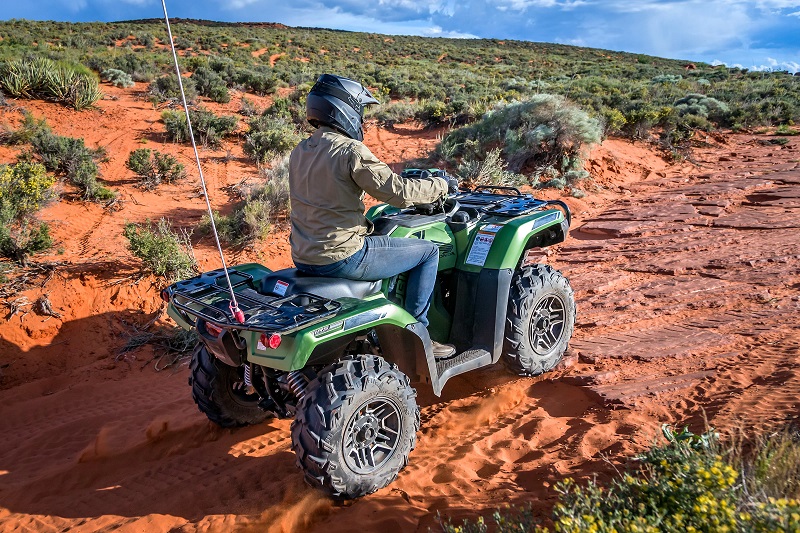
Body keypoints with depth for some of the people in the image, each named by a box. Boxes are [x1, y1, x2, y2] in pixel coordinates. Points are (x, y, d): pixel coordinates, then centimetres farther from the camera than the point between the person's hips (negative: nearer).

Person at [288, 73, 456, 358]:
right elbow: (399, 192, -20)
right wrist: (440, 185, -3)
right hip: (340, 258, -9)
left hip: (303, 258, 9)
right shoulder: (350, 150, -17)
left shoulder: (299, 152, 8)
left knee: (374, 238, 37)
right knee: (428, 251, 6)